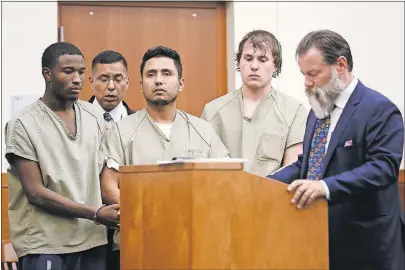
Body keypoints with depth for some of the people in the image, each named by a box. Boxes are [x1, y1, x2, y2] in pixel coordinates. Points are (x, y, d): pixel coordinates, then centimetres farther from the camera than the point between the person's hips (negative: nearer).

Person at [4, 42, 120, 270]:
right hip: (45, 245, -4)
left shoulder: (94, 117, 8)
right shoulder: (25, 125, -7)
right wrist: (95, 213, -16)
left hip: (93, 240, 5)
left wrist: (118, 207, -2)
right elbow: (35, 192, -11)